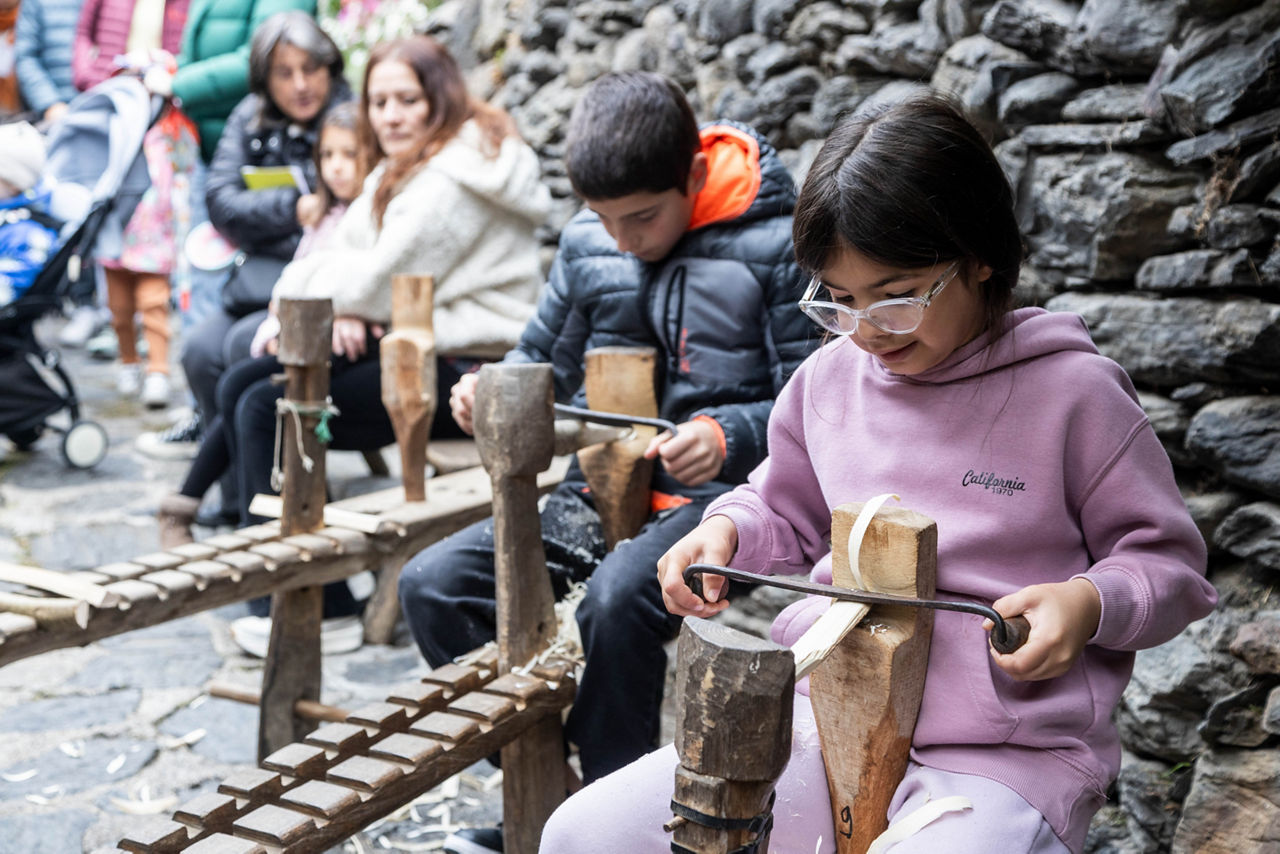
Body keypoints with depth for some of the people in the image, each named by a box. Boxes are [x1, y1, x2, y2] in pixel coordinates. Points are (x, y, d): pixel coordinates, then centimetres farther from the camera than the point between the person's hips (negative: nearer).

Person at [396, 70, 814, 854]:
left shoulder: (774, 245, -7)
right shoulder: (587, 243, 8)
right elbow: (545, 358, 20)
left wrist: (728, 437, -27)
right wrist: (493, 389, -3)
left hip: (713, 493, -6)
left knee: (616, 602, -36)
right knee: (432, 585, -10)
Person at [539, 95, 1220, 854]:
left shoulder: (1072, 391, -5)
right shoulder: (828, 379, 8)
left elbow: (1169, 560, 4)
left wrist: (1090, 604, -17)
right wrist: (726, 531, 3)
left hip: (1004, 760, -4)